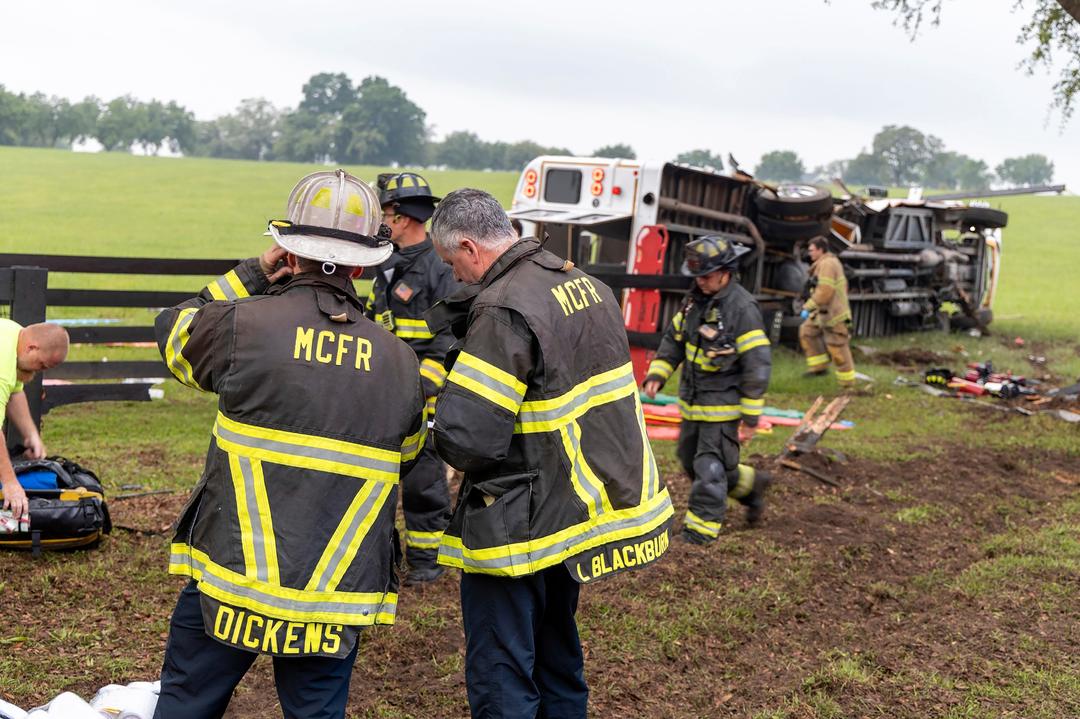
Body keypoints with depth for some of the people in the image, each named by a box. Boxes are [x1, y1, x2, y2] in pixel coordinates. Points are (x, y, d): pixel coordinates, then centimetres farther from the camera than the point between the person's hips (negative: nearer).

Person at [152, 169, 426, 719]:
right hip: (337, 596, 3)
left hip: (233, 577, -2)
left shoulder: (245, 324, -9)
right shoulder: (400, 361, 2)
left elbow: (173, 330, 11)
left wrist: (249, 276, 12)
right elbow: (409, 456, 13)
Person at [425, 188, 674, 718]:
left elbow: (466, 439, -26)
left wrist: (440, 432, -4)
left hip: (519, 529, -9)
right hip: (580, 509, 9)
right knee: (557, 660, 23)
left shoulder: (504, 310, -21)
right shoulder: (587, 286, 6)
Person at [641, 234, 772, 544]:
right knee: (691, 459, 20)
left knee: (710, 467, -4)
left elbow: (757, 364, -19)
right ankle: (751, 485, 38)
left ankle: (702, 528, 7)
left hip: (724, 405, -9)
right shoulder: (696, 299, 5)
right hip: (693, 402, 9)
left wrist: (750, 418, -18)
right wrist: (657, 374, 0)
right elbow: (674, 338, 15)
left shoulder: (742, 308, -18)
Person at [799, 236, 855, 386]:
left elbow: (824, 291, -26)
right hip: (824, 312, 11)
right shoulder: (832, 262, 15)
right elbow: (843, 286, 22)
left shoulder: (827, 264, -18)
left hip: (833, 314, -11)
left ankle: (847, 381, 6)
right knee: (807, 331, 13)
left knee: (837, 347, -4)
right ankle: (819, 366, 15)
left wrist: (808, 307, -20)